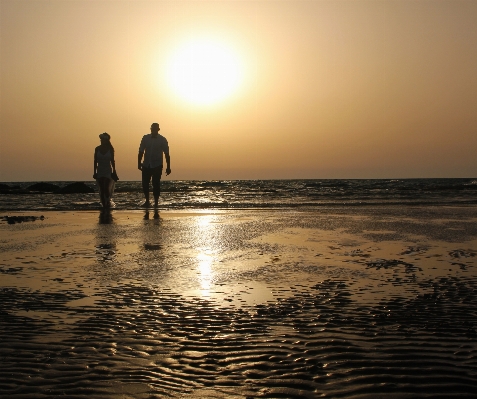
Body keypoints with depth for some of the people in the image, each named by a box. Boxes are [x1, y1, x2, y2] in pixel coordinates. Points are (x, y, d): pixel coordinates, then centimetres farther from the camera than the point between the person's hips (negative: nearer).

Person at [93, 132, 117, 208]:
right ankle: (104, 205, 9)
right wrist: (95, 172, 2)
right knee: (102, 190, 2)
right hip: (100, 171, 2)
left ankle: (108, 202, 9)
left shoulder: (110, 149, -1)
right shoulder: (97, 149, 2)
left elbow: (112, 161, 2)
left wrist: (114, 171, -1)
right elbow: (95, 161, 5)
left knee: (106, 188, -12)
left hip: (108, 171, -2)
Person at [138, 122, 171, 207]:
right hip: (146, 165, 2)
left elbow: (166, 154, -2)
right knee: (145, 184, 4)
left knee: (156, 185, -1)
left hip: (157, 166, -2)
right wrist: (139, 163, 3)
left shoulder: (162, 140, -3)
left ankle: (156, 203, 10)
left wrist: (168, 167, -5)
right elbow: (141, 151, 6)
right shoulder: (145, 138, 1)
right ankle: (147, 201, 22)